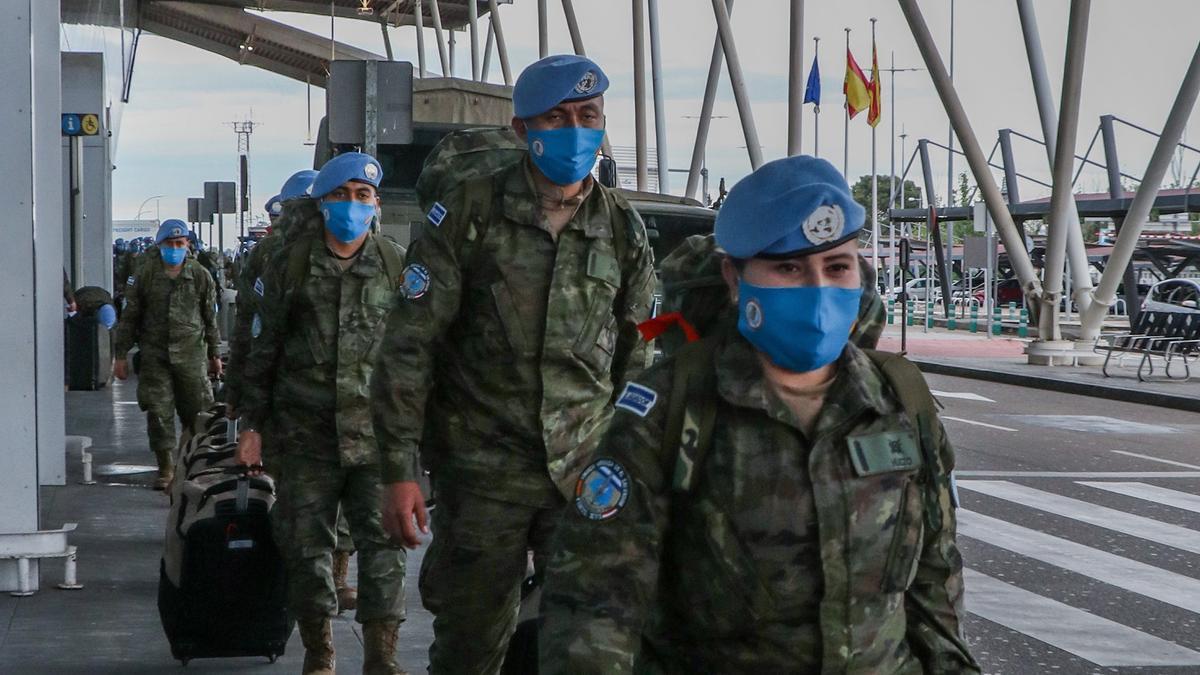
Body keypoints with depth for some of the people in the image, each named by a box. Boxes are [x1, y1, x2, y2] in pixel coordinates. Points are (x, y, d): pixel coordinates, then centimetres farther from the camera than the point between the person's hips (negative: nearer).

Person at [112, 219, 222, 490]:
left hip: (191, 354, 0)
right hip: (154, 353, 0)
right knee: (158, 412, -3)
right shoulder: (144, 274, 2)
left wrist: (214, 354, 14)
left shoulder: (200, 276, 5)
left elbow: (210, 318, 13)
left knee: (195, 410, 3)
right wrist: (121, 355, 3)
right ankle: (165, 467, 4)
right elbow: (129, 316, 6)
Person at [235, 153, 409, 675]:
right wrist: (252, 425, 5)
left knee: (382, 543, -6)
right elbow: (261, 350, 8)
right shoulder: (290, 266, 5)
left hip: (375, 434, 0)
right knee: (306, 543, 5)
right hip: (305, 433, 1)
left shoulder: (398, 268, 6)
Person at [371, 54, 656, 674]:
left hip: (587, 476, 2)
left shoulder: (625, 232, 6)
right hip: (483, 476, -2)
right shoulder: (467, 216, -5)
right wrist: (399, 469, -10)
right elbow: (409, 346, -6)